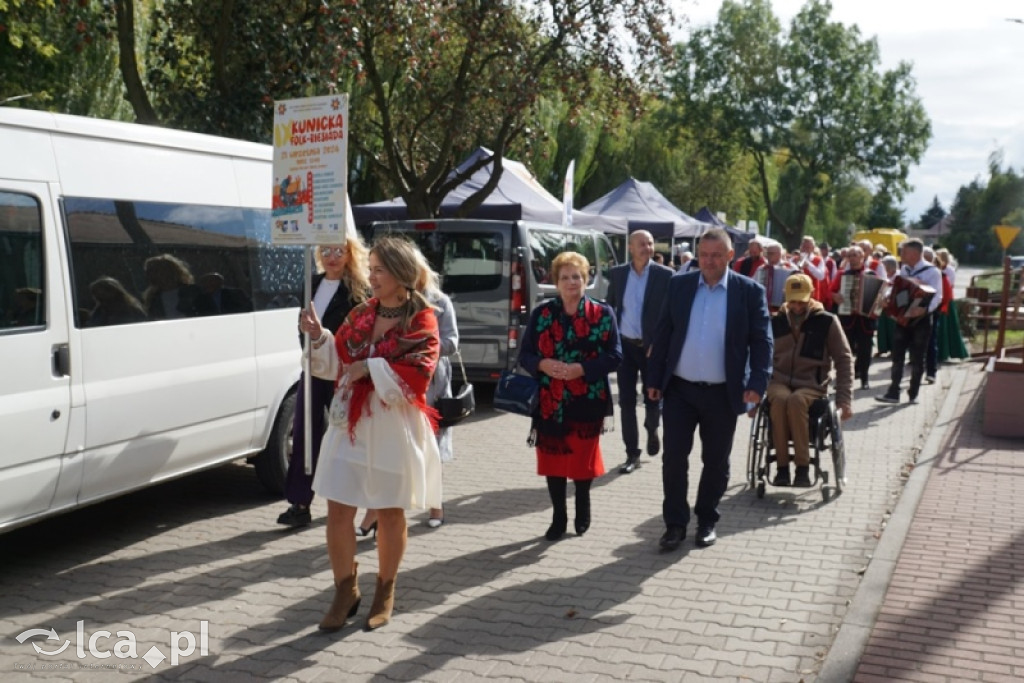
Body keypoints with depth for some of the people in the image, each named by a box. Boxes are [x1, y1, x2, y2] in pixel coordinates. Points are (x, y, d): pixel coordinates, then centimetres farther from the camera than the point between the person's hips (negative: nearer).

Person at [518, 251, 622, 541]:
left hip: (587, 402, -1)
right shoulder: (541, 313, 2)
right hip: (550, 402, 1)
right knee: (553, 460, 7)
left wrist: (582, 369, -20)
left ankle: (583, 511, 35)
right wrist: (542, 364, -19)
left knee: (583, 459, 10)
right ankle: (558, 518, 23)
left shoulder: (602, 314, -2)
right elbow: (525, 355, 3)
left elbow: (615, 356, -6)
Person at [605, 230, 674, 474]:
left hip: (652, 347, -2)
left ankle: (652, 430, 39)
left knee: (652, 398, 6)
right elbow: (609, 307, 11)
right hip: (624, 346, 2)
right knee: (626, 401, 3)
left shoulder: (665, 275, -6)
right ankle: (632, 453, 14)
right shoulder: (617, 273, 4)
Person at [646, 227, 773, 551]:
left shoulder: (750, 291, -3)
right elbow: (662, 333, 5)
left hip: (722, 393, -1)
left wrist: (757, 382, -15)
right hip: (679, 389, 1)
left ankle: (707, 520, 28)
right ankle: (675, 523, 13)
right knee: (674, 457, 1)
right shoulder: (679, 284, 3)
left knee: (715, 461, 11)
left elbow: (761, 341, -4)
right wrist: (654, 378, 2)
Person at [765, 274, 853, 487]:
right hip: (779, 382, 2)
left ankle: (803, 467, -29)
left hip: (812, 386, -1)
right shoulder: (776, 321, 9)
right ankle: (782, 467, -27)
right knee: (780, 399, -35)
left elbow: (844, 360, 4)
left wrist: (845, 398, -5)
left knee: (796, 400, -37)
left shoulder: (827, 321, 3)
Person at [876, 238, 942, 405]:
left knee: (917, 359, 4)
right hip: (902, 318, 6)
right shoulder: (903, 269, 9)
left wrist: (924, 309, -35)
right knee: (897, 357, 3)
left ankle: (913, 393, 15)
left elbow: (936, 297, -18)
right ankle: (893, 393, 6)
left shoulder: (931, 271, -12)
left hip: (921, 320, -5)